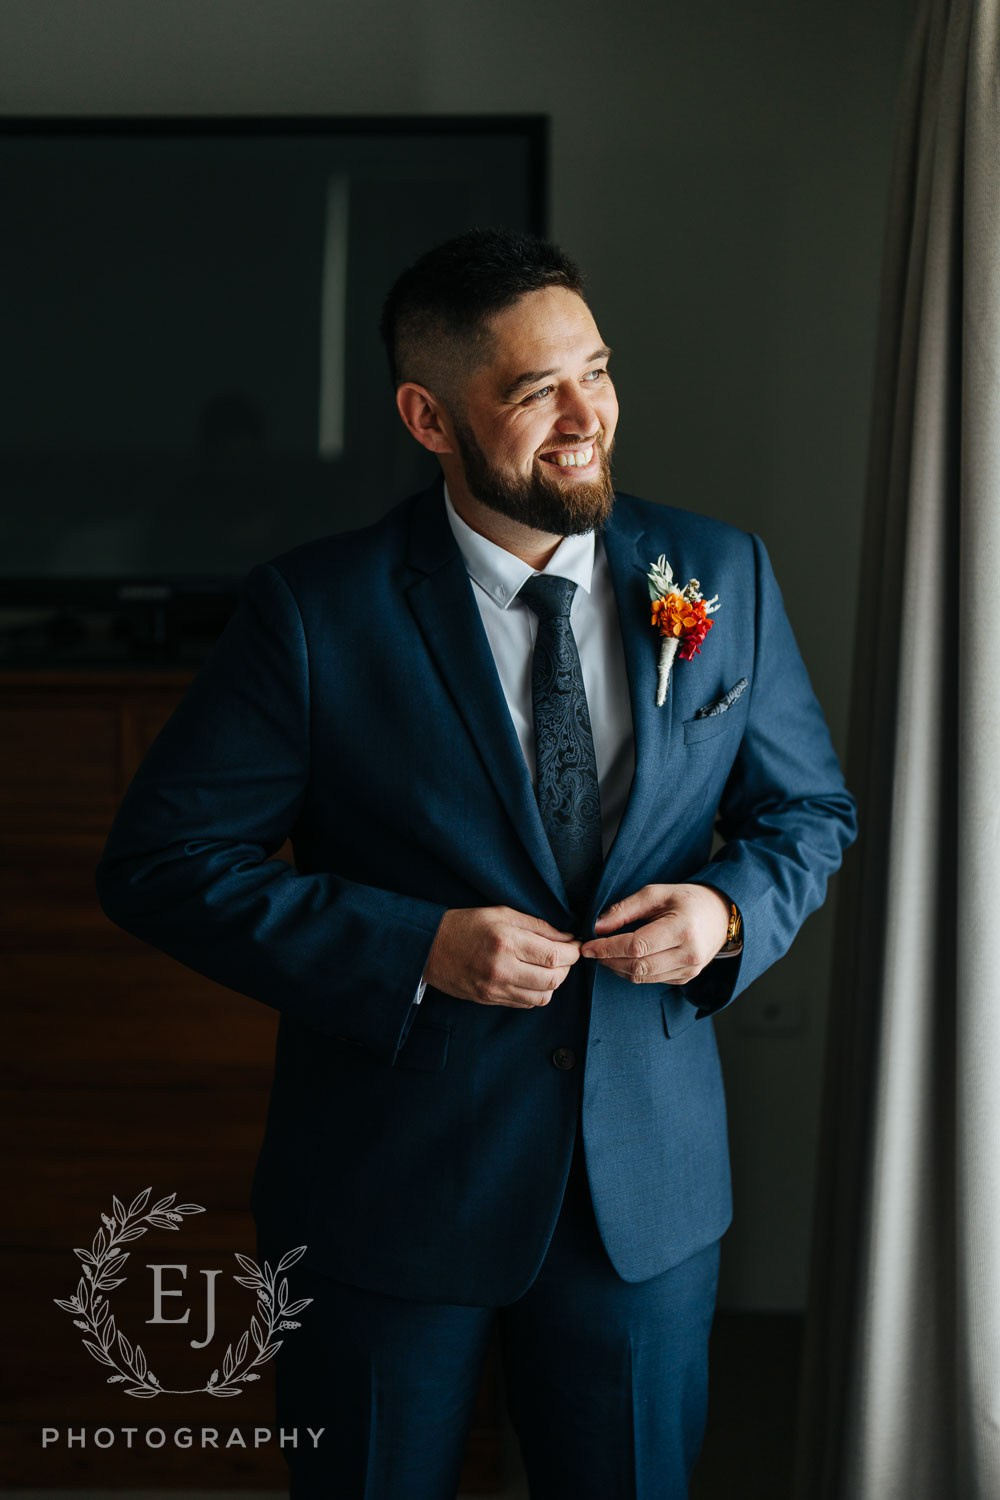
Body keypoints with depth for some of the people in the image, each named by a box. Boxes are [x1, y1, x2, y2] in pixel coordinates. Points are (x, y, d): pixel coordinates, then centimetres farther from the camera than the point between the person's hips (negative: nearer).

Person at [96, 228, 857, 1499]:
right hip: (389, 1190, -2)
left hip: (650, 1187, 3)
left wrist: (732, 909, -13)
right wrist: (415, 949, -21)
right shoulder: (315, 612, -12)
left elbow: (811, 808, 9)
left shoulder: (722, 576, -2)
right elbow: (158, 862, -11)